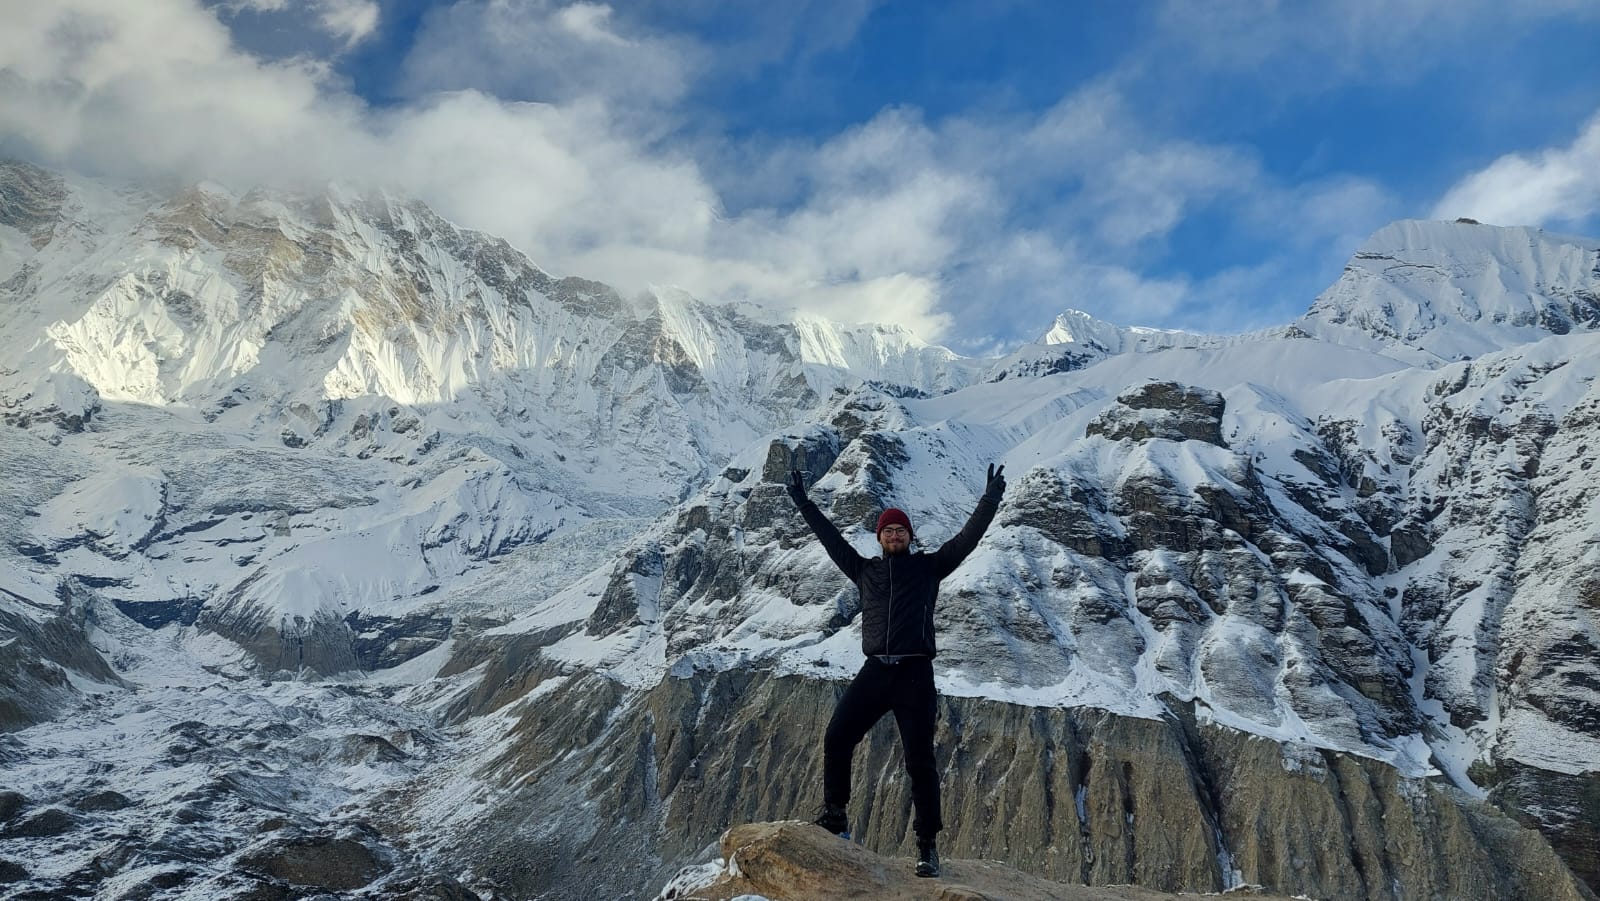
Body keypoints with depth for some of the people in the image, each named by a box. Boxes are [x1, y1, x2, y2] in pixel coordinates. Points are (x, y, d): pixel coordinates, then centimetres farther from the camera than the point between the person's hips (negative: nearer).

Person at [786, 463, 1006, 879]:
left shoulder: (928, 566, 9)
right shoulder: (865, 570, 16)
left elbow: (967, 538, 2)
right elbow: (831, 538, 20)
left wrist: (990, 501, -7)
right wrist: (803, 504, 22)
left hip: (915, 674, -3)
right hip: (875, 672, 3)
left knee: (919, 760, -2)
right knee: (836, 739, -7)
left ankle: (928, 844, 5)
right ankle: (835, 816, 11)